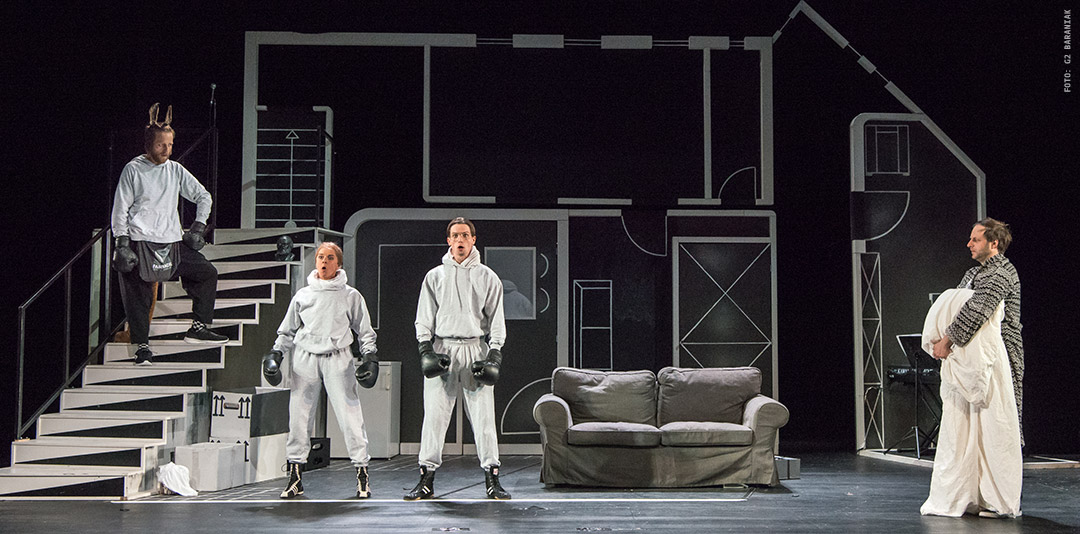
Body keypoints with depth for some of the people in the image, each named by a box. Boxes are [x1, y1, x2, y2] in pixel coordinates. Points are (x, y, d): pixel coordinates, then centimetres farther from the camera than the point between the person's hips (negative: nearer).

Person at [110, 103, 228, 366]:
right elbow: (120, 209, -2)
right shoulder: (133, 169, -2)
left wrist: (198, 227, 7)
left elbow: (204, 197, 18)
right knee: (138, 295, -5)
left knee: (208, 274, 0)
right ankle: (142, 346, 4)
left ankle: (199, 327, 7)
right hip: (140, 243, -4)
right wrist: (122, 243, -10)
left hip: (173, 241, 5)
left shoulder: (176, 170, 10)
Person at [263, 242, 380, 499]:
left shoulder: (350, 295, 7)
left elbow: (365, 331, 11)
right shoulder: (303, 295, 12)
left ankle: (362, 473, 1)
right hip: (305, 358, 2)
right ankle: (294, 476, 10)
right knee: (298, 417, 1)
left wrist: (369, 355, -1)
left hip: (338, 359, -2)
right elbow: (287, 330, 19)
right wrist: (276, 353, 8)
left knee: (350, 415, -8)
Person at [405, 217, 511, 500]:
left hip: (476, 348, 0)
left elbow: (496, 318, 8)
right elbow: (424, 316, 10)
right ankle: (427, 478, 3)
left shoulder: (487, 277, 10)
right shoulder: (435, 276, 12)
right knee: (434, 415, -2)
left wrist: (495, 353, -3)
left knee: (484, 416, -4)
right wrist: (426, 349, -4)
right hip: (441, 349, 1)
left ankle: (491, 477, 0)